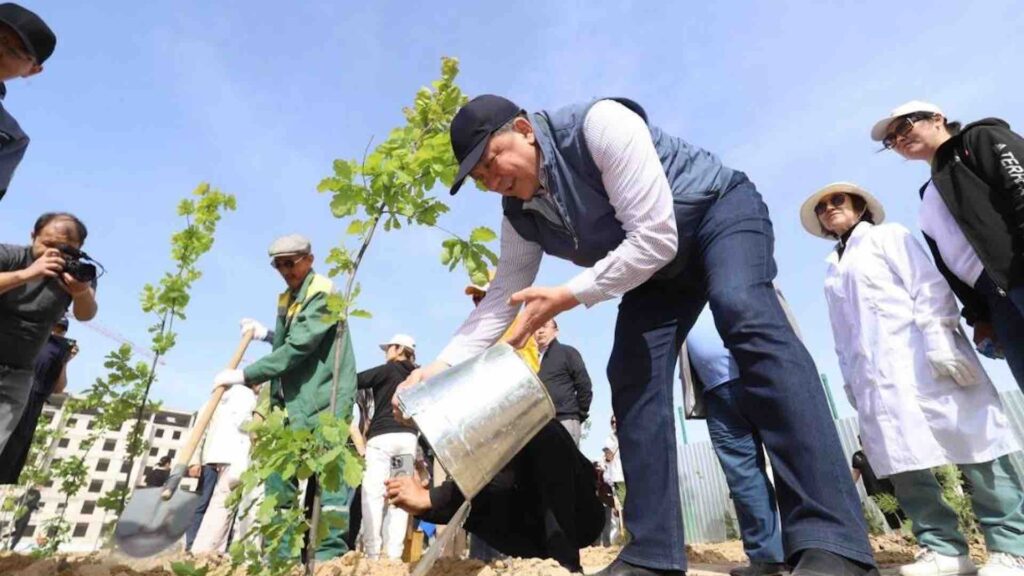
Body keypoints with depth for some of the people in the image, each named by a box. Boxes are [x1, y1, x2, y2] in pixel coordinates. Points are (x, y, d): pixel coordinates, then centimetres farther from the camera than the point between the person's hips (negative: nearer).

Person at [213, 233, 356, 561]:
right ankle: (280, 557, 20)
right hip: (293, 405, 10)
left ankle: (330, 557, -4)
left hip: (323, 403, -9)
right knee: (279, 479, 11)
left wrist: (244, 375, -17)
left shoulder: (322, 293, -10)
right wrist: (267, 335, 13)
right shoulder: (288, 299, 18)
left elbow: (299, 348, -20)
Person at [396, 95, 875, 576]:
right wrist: (441, 366, -14)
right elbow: (503, 298, -4)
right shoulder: (520, 215, -8)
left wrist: (568, 296, -31)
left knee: (745, 317, -35)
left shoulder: (600, 124, -29)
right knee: (632, 378, -12)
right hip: (656, 265, 6)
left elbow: (654, 238, -33)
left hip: (721, 211, -5)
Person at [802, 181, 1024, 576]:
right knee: (902, 461, -2)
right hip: (875, 375, 5)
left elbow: (929, 286, -3)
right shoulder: (833, 272, 23)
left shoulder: (889, 236, 11)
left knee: (971, 447, -4)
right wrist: (851, 380, 14)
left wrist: (939, 339, -16)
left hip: (919, 357, -5)